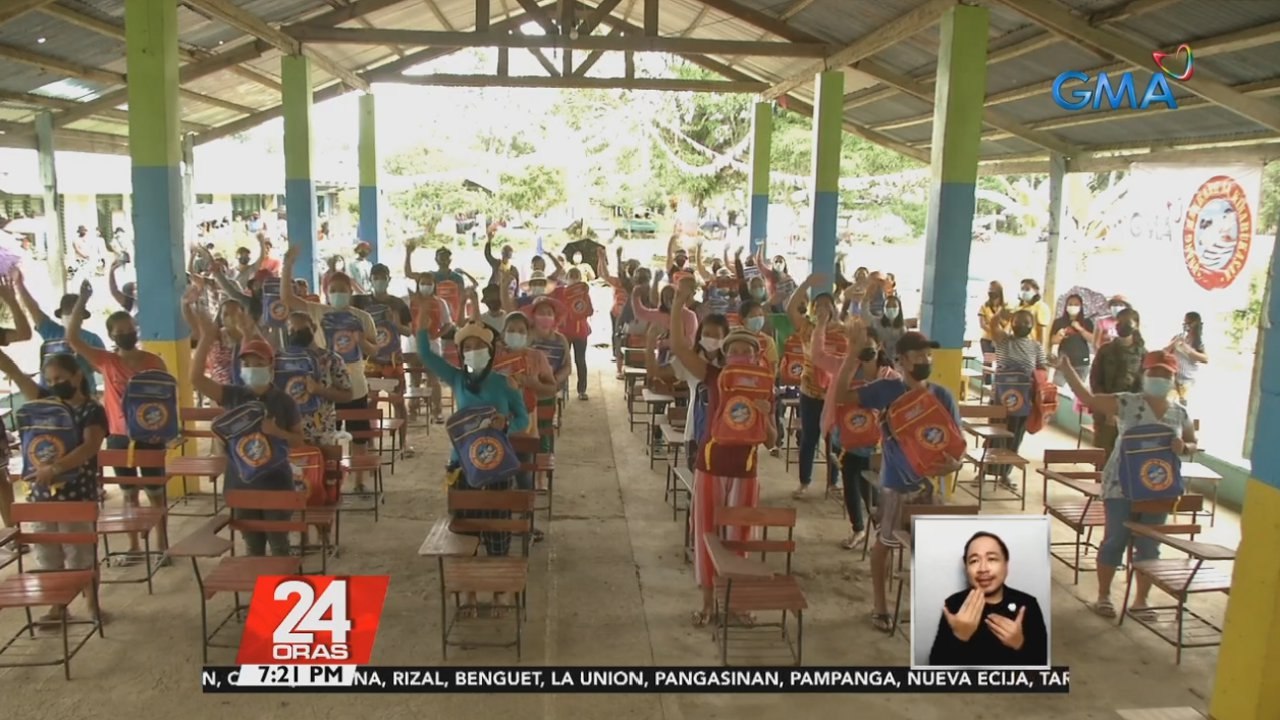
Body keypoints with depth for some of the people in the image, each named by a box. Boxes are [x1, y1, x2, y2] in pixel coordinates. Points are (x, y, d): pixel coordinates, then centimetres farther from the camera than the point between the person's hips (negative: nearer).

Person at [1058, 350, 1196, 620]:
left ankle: (1141, 599, 25)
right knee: (1114, 540, 3)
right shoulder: (1127, 402, -8)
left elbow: (1193, 445, 15)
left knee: (1149, 546, 10)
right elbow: (1088, 398, -14)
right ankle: (1103, 596, 17)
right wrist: (1066, 368, -23)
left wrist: (1183, 448, -9)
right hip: (1122, 486, -3)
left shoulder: (1180, 413, 4)